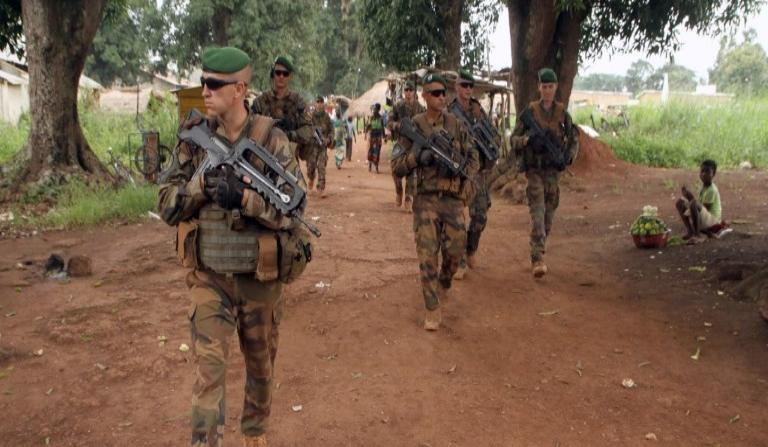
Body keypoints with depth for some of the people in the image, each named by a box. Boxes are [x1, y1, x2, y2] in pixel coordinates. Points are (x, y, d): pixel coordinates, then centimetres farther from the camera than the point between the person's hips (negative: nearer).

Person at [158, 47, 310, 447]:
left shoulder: (271, 139, -9)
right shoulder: (193, 137, -2)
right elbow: (166, 205, 0)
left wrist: (244, 197, -27)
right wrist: (200, 184, -19)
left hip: (261, 275, 0)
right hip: (210, 276, 1)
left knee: (261, 365, 17)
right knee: (208, 366, -6)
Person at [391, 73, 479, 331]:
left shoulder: (455, 124, 7)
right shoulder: (413, 126, -1)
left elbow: (472, 155, 15)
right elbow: (397, 166, -2)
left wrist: (465, 177, -2)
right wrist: (418, 156, -19)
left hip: (454, 198, 3)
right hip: (426, 199, -2)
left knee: (455, 251, 5)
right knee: (427, 254, -5)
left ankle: (443, 284, 37)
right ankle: (432, 310, 6)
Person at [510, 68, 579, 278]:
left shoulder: (562, 112, 5)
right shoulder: (529, 111, -1)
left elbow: (574, 140, 9)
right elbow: (513, 139, -1)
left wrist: (567, 157, -10)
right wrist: (527, 139, -23)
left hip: (554, 170, 3)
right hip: (534, 170, -3)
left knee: (548, 216, 11)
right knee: (537, 215, -12)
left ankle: (538, 253, 30)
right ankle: (538, 260, -15)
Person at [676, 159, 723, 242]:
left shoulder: (712, 190, -17)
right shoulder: (703, 187, 10)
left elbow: (705, 208, -21)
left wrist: (692, 198, -21)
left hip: (713, 219, -10)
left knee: (694, 204, -37)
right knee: (680, 202, 6)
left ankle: (697, 235, -27)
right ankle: (690, 231, 1)